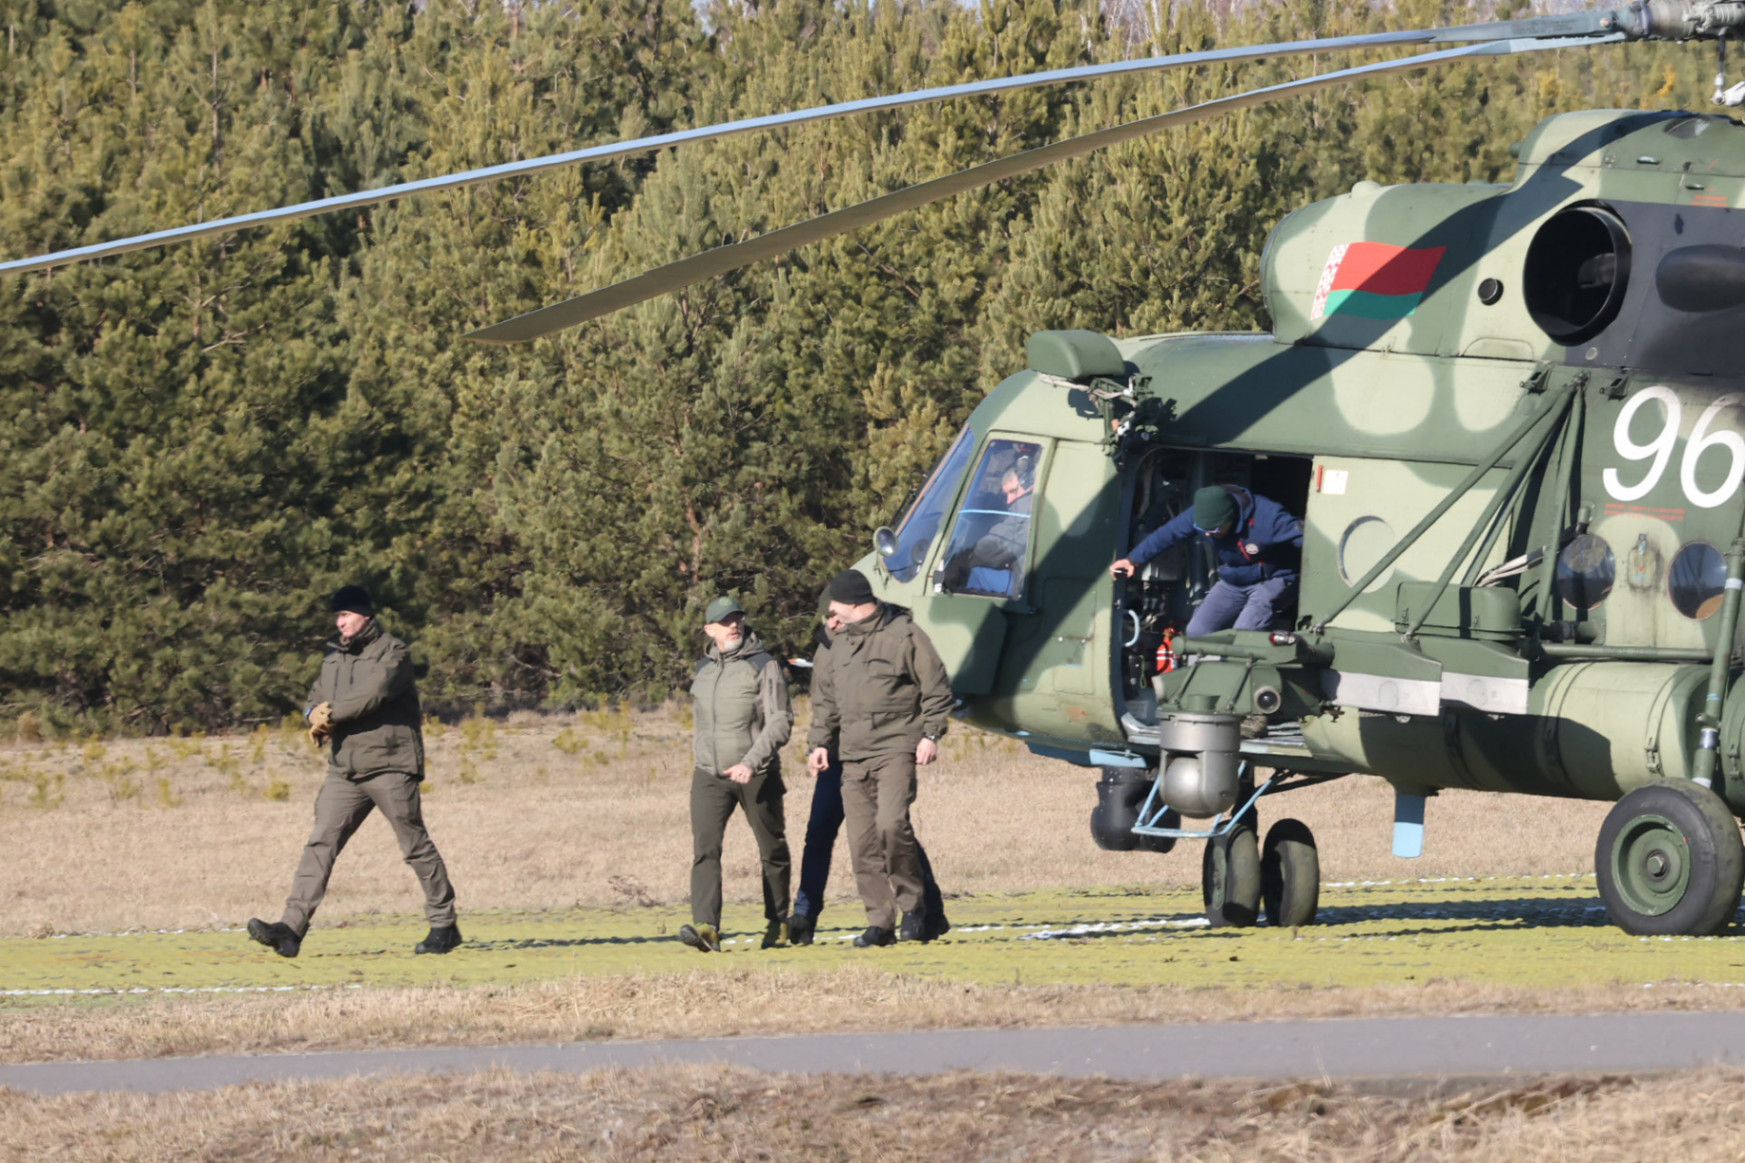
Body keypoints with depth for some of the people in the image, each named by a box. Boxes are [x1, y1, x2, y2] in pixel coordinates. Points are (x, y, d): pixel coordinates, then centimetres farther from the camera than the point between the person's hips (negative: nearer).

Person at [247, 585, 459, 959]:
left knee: (416, 846, 0)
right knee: (320, 845, -5)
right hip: (344, 770, 6)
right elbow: (316, 701, 17)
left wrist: (331, 715, -12)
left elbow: (373, 696, -18)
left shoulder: (393, 653, -4)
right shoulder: (334, 658, 18)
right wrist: (317, 714, -7)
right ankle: (291, 928, -13)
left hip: (390, 766, -6)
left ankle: (444, 924, 12)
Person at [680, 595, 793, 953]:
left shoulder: (764, 665, -6)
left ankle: (778, 923, 26)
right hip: (709, 776, 3)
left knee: (772, 850, 9)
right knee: (704, 849, -14)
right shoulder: (703, 668, 11)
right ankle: (706, 927, -25)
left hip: (757, 776, -3)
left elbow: (780, 721, -13)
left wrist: (751, 763, -24)